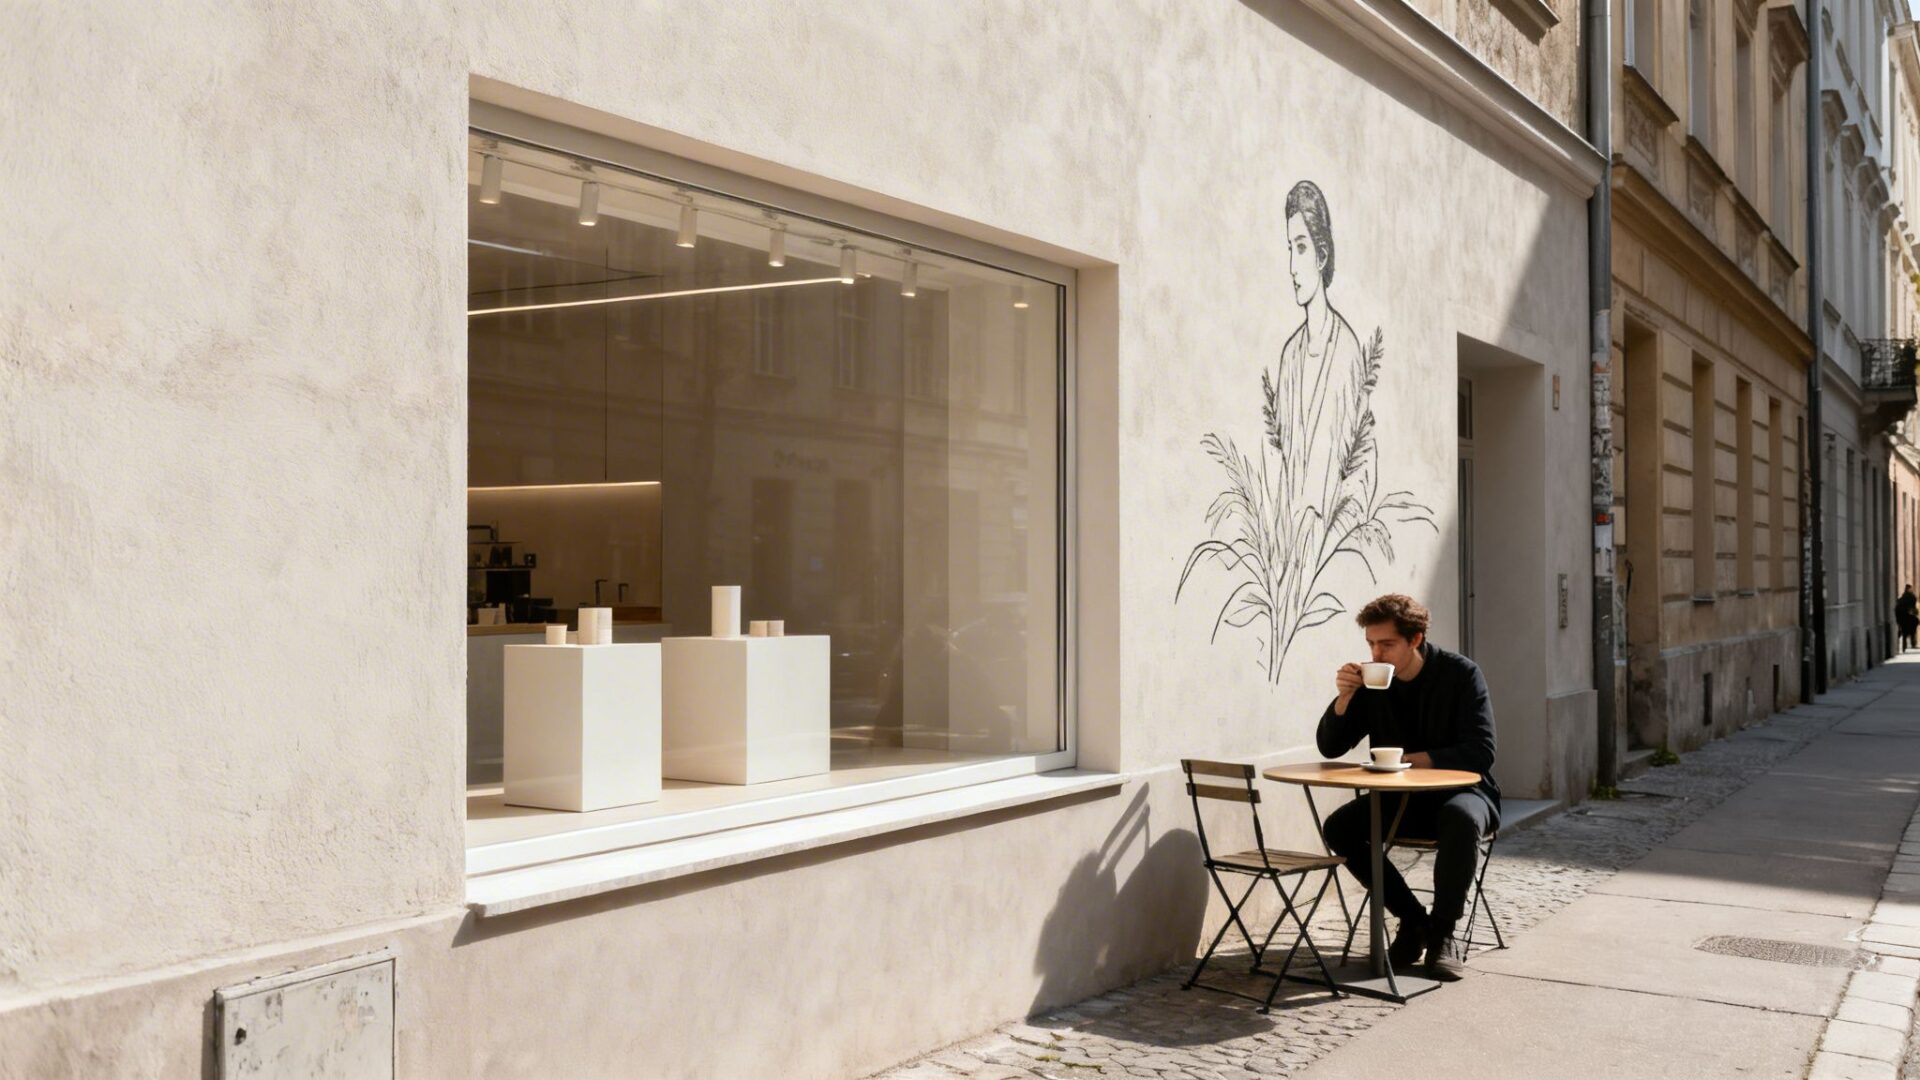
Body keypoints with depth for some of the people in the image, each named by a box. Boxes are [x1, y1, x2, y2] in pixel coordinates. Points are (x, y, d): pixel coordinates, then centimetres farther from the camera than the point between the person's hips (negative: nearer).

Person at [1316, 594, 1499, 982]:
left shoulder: (1461, 674, -12)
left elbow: (1481, 753, -18)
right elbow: (1330, 747, 1)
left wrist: (1410, 759, -22)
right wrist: (1345, 696, -16)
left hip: (1461, 791, -4)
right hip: (1400, 801, 4)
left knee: (1460, 818, -39)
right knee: (1339, 827, -21)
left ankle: (1443, 930, -19)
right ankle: (1413, 920, -7)